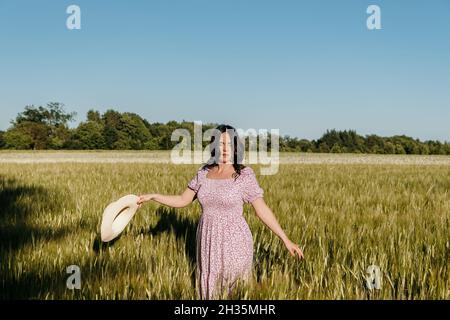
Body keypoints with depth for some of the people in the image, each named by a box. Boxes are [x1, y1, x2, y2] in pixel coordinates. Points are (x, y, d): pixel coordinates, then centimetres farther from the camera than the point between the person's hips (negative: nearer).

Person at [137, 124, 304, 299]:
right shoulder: (204, 172, 3)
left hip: (234, 242, -4)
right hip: (208, 242, 5)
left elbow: (263, 210, -9)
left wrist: (286, 240, -11)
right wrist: (152, 196, 1)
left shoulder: (244, 175, -10)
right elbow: (182, 200, 10)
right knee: (209, 290, 14)